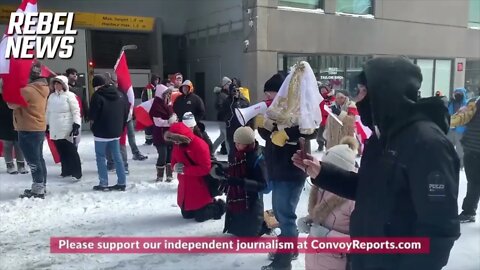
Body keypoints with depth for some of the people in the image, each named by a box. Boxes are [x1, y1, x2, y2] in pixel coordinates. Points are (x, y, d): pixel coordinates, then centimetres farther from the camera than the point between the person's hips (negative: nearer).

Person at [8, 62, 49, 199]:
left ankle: (38, 189, 2)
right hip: (39, 128, 9)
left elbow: (12, 104, -13)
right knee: (38, 158, 16)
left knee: (33, 160, -3)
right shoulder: (42, 88, 8)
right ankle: (41, 186, 25)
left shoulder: (28, 90, -20)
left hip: (28, 130, -9)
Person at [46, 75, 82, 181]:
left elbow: (76, 111, -10)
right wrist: (47, 125, 20)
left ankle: (77, 173, -4)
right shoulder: (51, 96, 13)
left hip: (67, 129, -6)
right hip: (55, 129, 6)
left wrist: (76, 124, -17)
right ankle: (66, 170, 21)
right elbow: (48, 112, 20)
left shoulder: (69, 95, -6)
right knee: (62, 152, 11)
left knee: (72, 151, -5)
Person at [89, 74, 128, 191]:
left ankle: (103, 184, 4)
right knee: (117, 157, 10)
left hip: (101, 132, -6)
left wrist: (95, 125, 9)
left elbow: (92, 115, -13)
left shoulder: (97, 95, -13)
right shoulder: (119, 95, 9)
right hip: (116, 131, 6)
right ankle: (121, 183, 11)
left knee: (101, 157, 3)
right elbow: (125, 113, 12)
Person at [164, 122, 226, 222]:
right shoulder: (177, 145, 1)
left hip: (200, 187, -8)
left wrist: (185, 170, -27)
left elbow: (205, 168, -25)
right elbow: (174, 161, 11)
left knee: (200, 217, -1)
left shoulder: (199, 145, -23)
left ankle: (218, 207, 26)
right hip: (185, 187, 8)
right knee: (186, 215, 18)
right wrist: (176, 167, -14)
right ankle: (210, 203, 37)